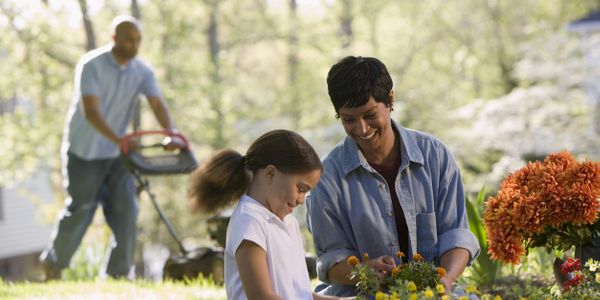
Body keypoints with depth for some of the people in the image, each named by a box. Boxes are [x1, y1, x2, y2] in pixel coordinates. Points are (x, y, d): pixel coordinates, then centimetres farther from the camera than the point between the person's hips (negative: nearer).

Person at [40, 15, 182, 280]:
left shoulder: (142, 71, -4)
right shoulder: (91, 65, -19)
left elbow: (157, 105, -16)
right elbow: (90, 111, -28)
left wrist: (172, 135, -35)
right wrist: (118, 139, -41)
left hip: (117, 152, 5)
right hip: (84, 151, -5)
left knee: (125, 210, -5)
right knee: (80, 210, 1)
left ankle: (119, 271, 2)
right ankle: (53, 263, 22)